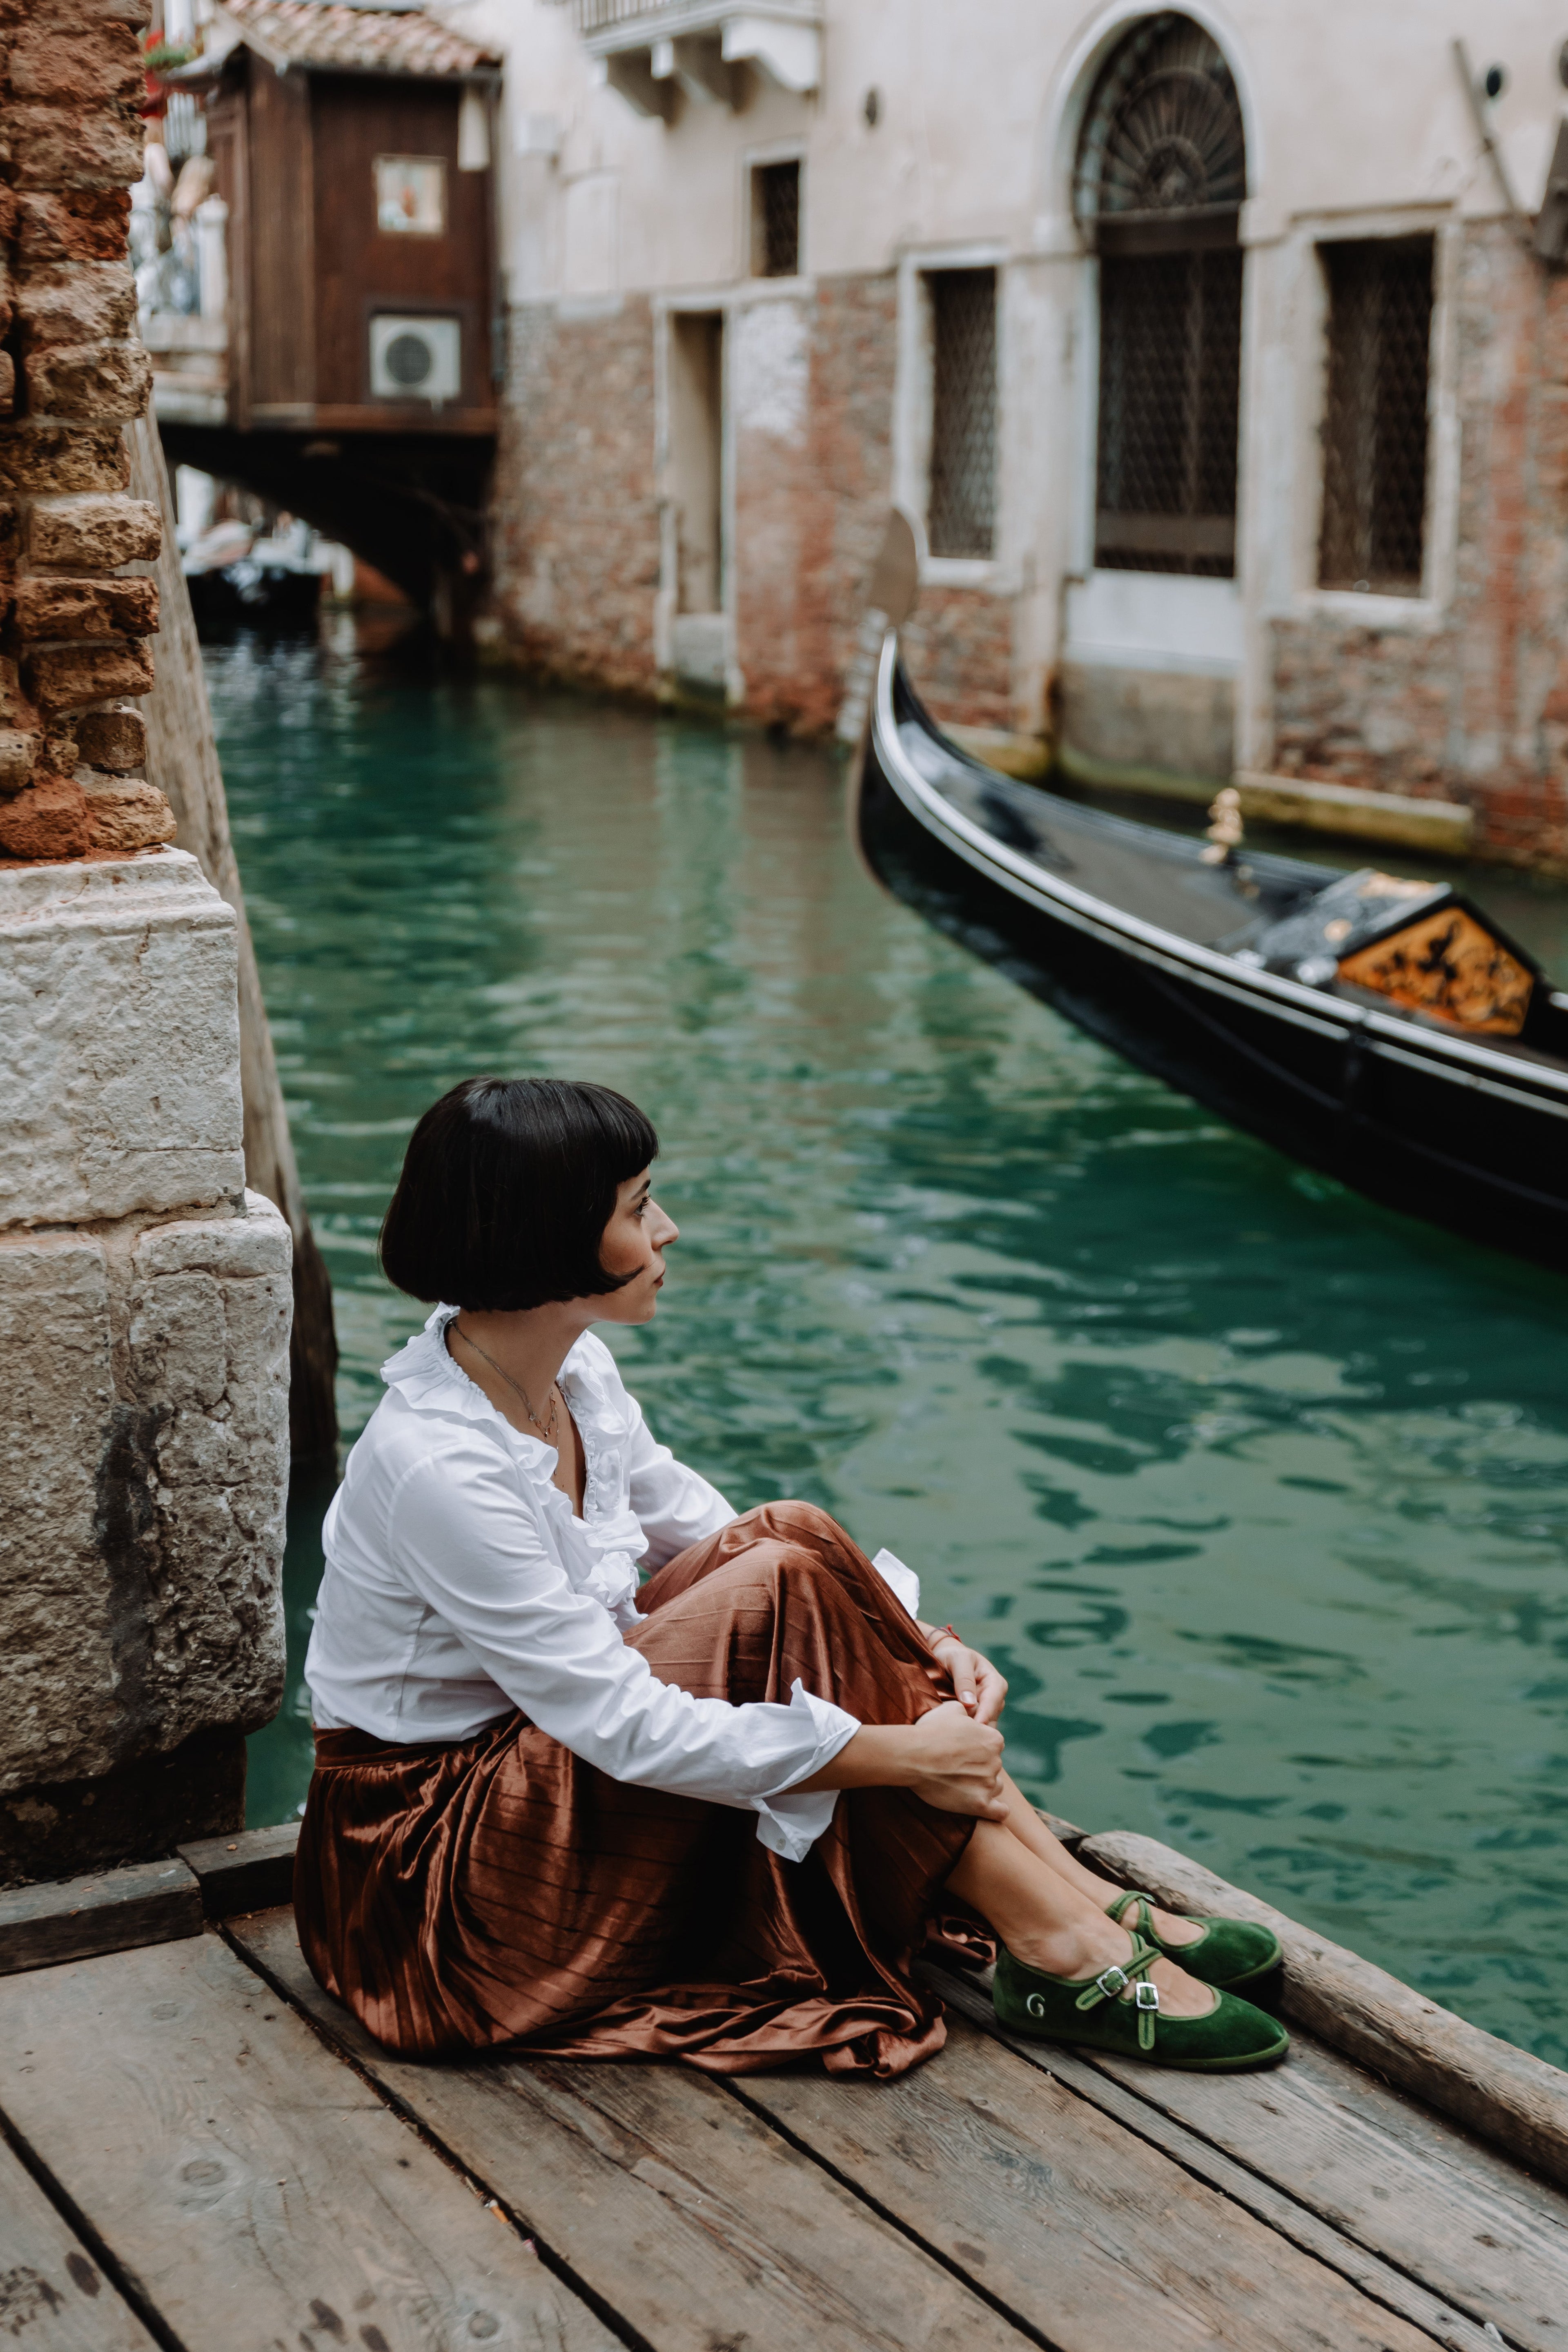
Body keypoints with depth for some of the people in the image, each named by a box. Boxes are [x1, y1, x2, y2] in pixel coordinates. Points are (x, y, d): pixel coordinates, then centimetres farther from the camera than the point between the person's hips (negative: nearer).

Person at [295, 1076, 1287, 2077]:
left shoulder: (570, 1366, -1)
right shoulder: (438, 1467, -28)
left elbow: (709, 1539, 8)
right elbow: (626, 1729, -28)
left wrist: (922, 1644, -6)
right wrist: (903, 1753, -24)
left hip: (548, 1748, 8)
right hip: (432, 1843, -8)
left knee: (790, 1541, -12)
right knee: (781, 1587, -23)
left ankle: (1086, 1898, -12)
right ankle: (1059, 1951, -17)